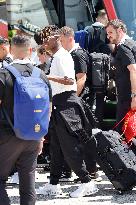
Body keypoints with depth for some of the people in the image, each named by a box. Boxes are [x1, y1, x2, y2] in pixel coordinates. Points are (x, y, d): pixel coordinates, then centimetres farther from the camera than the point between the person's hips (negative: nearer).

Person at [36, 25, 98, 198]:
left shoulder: (62, 56, -11)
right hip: (58, 104, 10)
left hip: (66, 103, -10)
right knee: (55, 146, 12)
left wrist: (48, 77, -26)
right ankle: (53, 185, 17)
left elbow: (69, 80, -21)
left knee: (69, 146, -9)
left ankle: (87, 183, -5)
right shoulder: (57, 57, 18)